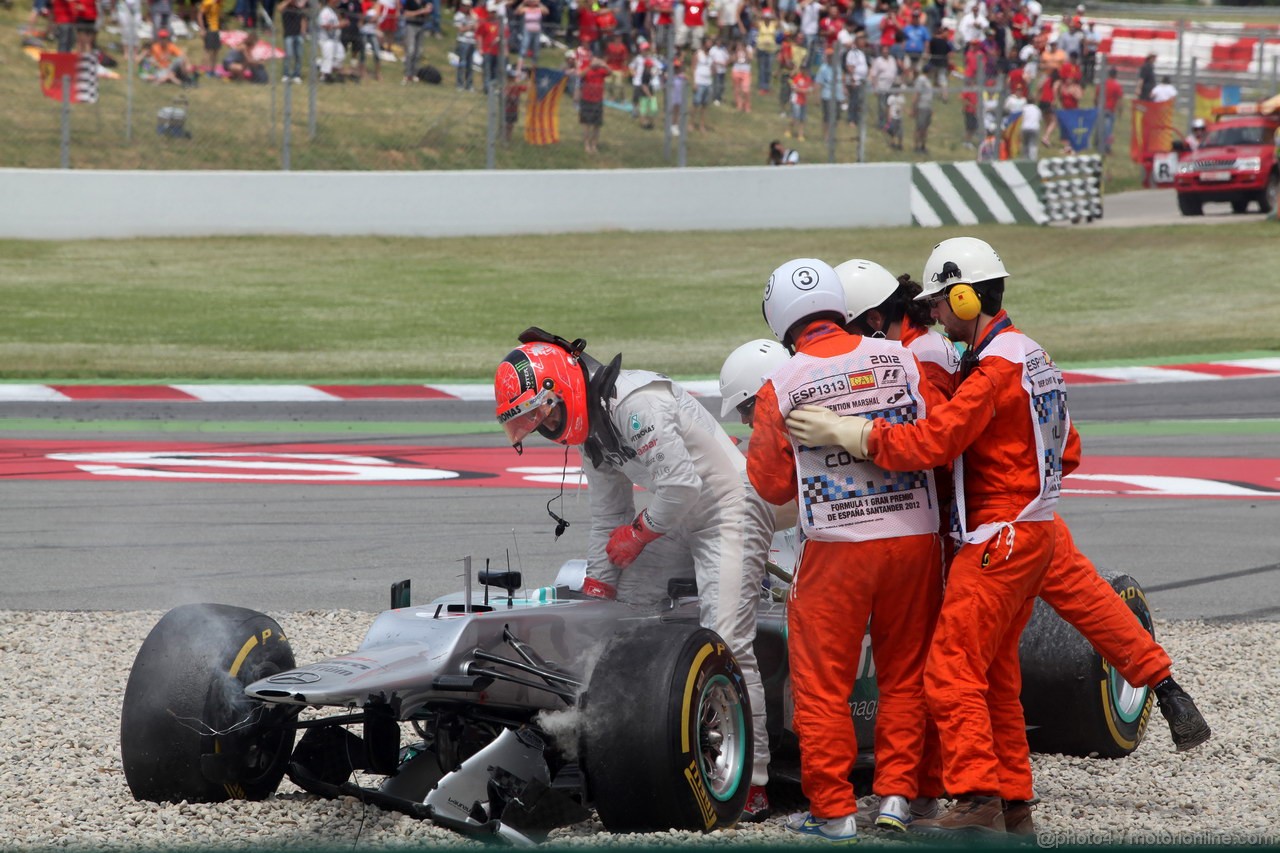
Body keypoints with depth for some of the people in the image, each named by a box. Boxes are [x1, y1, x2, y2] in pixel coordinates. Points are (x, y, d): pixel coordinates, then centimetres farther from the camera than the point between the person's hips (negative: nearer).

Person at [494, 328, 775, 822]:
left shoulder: (636, 402, -24)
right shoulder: (589, 425, 7)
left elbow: (683, 484, -27)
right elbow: (608, 520, 16)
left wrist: (634, 536, -11)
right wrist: (595, 595, 13)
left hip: (728, 508, -10)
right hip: (678, 520, 10)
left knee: (726, 641, -18)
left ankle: (751, 784, -18)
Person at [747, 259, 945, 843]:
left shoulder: (781, 387, -6)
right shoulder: (904, 360, -1)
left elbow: (771, 486, 0)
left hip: (836, 548, -3)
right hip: (915, 537, 3)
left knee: (823, 683, 8)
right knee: (906, 675, 16)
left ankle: (833, 809, 10)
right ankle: (896, 793, 16)